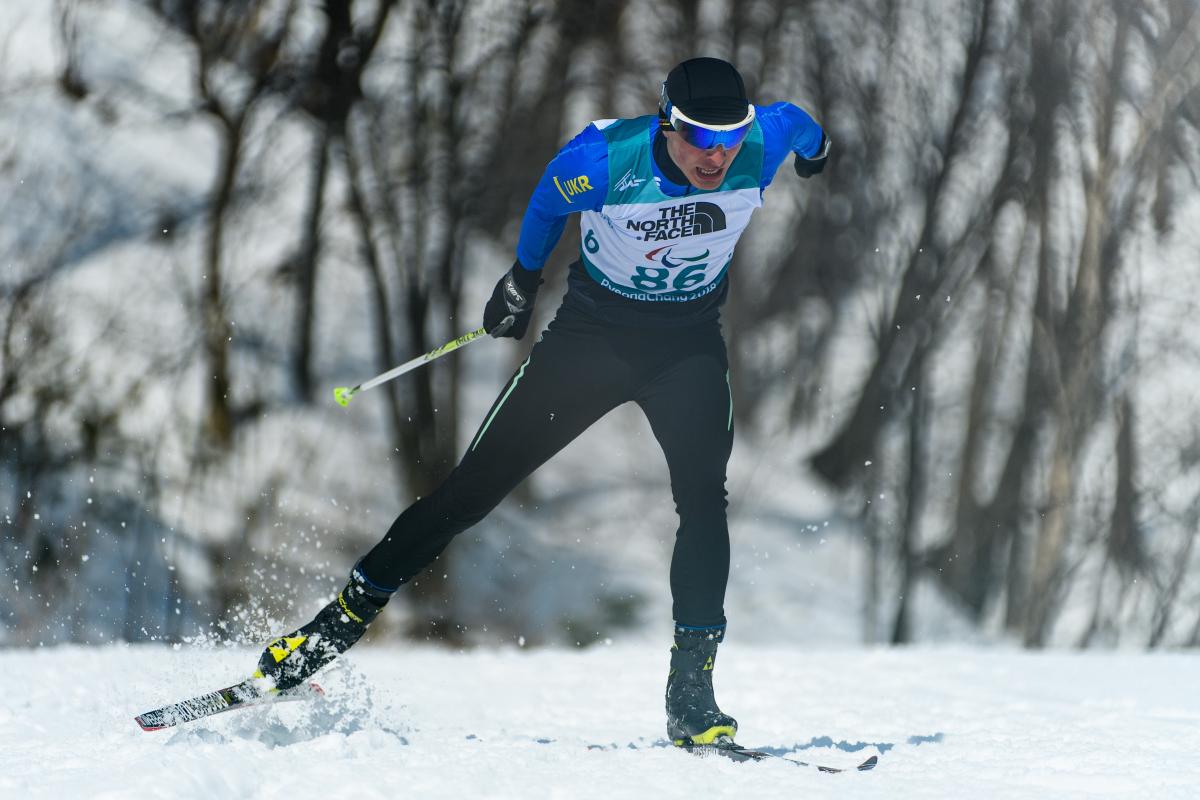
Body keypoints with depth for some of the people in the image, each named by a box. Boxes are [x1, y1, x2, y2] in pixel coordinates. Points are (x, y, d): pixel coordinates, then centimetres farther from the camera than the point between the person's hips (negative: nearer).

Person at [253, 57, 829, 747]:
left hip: (690, 346, 1)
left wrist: (816, 147, 29)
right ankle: (347, 617, 4)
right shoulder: (605, 156, -26)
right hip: (591, 332, -1)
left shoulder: (763, 142, -21)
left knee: (703, 496, -21)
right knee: (480, 481, -4)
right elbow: (551, 201, -2)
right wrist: (523, 280, 13)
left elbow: (794, 121, 6)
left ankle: (692, 689, -17)